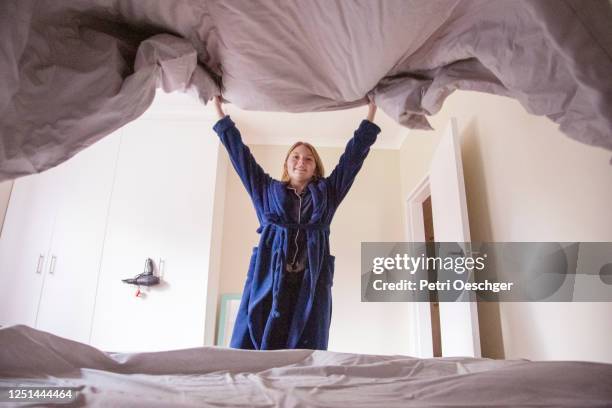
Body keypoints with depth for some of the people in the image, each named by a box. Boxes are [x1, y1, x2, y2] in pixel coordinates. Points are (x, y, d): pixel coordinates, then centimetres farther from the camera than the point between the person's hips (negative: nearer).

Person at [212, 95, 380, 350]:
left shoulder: (326, 193, 20)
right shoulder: (267, 190, 19)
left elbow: (353, 155, 20)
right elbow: (240, 154, 21)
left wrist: (371, 112, 22)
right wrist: (220, 112, 24)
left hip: (312, 280, 0)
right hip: (268, 277, 0)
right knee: (249, 350, -7)